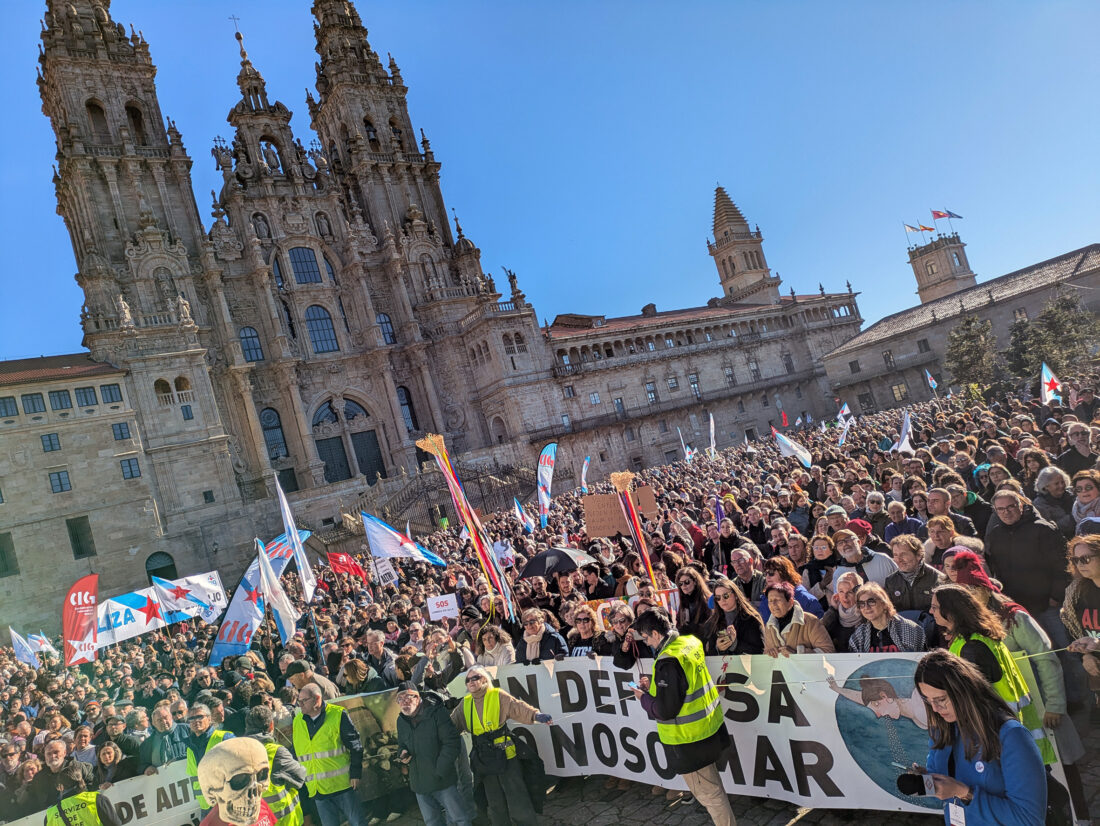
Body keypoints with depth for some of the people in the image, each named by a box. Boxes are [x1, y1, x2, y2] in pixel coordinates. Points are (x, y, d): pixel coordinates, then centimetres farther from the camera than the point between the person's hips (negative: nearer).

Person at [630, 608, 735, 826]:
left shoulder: (667, 662, -27)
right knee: (712, 787, 24)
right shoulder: (690, 643, 0)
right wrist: (654, 685, 11)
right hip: (710, 729, 9)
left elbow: (665, 711, -25)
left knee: (708, 793, 6)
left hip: (689, 741, -9)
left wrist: (643, 697, -7)